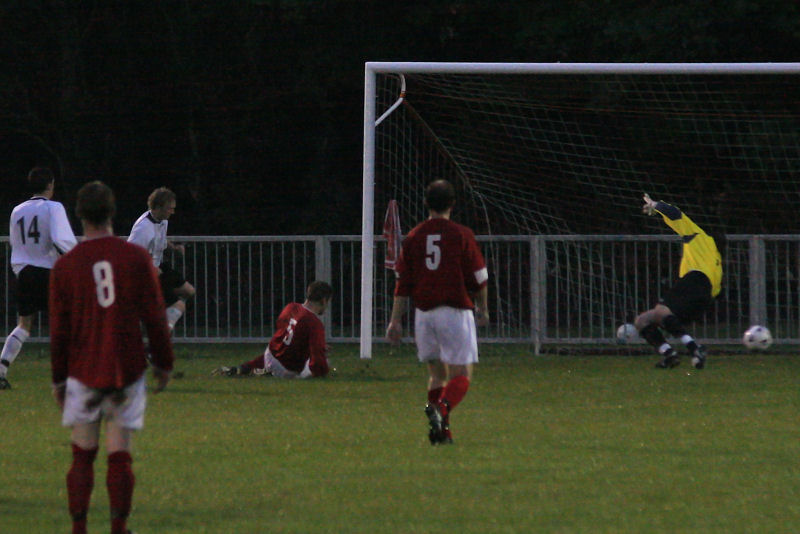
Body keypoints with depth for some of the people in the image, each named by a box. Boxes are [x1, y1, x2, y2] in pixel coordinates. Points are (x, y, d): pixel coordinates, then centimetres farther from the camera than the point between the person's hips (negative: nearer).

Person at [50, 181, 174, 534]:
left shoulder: (65, 266, -2)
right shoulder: (136, 258, -3)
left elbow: (58, 329, 3)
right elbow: (155, 317, 0)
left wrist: (59, 378, 13)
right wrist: (163, 363, 11)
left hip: (83, 373, 0)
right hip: (128, 371, 0)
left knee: (82, 455, 7)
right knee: (120, 455, 2)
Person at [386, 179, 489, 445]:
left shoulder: (413, 237, 6)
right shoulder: (461, 235, -4)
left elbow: (403, 283, 6)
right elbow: (478, 277, 1)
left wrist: (396, 320, 9)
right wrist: (483, 308, 17)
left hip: (424, 314, 4)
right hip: (455, 311, -4)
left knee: (436, 373, 15)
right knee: (461, 375, -5)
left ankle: (441, 430, 5)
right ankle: (441, 408, -33)